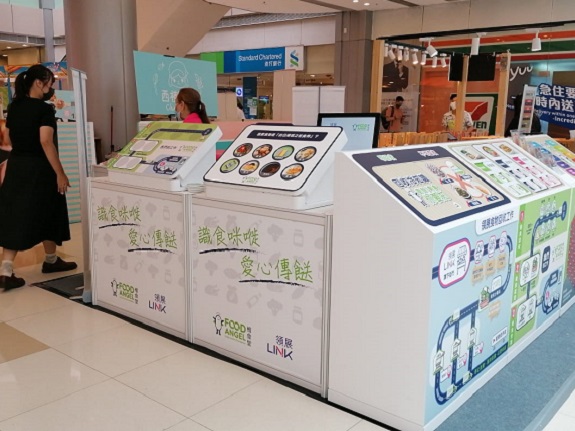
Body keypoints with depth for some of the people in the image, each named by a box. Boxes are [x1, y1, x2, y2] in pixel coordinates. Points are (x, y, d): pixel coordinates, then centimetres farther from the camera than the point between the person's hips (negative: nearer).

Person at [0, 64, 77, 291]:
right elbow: (46, 142, -22)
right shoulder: (44, 109, -14)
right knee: (47, 213, 13)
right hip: (38, 168, -6)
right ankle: (51, 260, 30)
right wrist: (60, 173, -21)